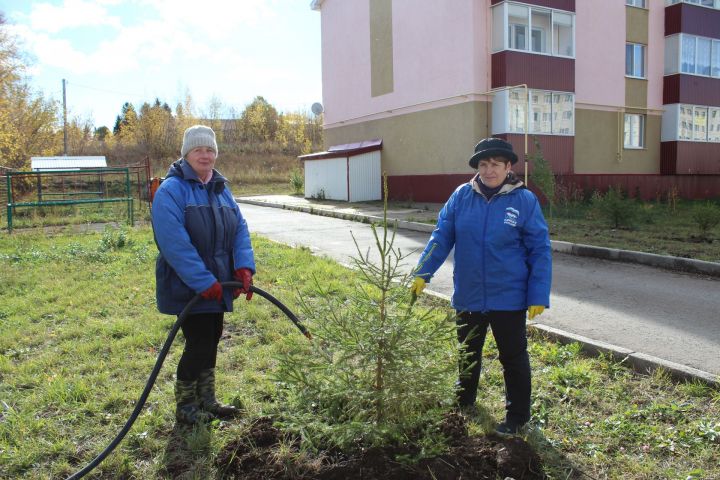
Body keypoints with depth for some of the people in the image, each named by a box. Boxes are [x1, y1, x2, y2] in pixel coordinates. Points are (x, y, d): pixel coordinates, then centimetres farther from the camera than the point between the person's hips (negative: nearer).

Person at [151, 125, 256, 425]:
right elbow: (174, 243, -22)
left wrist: (244, 267, -10)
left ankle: (207, 401, 30)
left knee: (211, 341, 15)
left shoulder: (221, 189, 11)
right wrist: (204, 282, -24)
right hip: (187, 288, -7)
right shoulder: (171, 190, -13)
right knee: (199, 343, -3)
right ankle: (185, 406, 16)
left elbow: (240, 229, 6)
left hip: (216, 285, 7)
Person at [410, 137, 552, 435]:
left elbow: (540, 251, -8)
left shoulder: (525, 200, -10)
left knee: (513, 357, 11)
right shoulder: (461, 196, -4)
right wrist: (422, 274, -8)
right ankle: (463, 402, 45)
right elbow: (441, 237, -1)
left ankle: (517, 416, 30)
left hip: (509, 298, -3)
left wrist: (538, 296, -12)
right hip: (468, 296, 3)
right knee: (468, 354, 22)